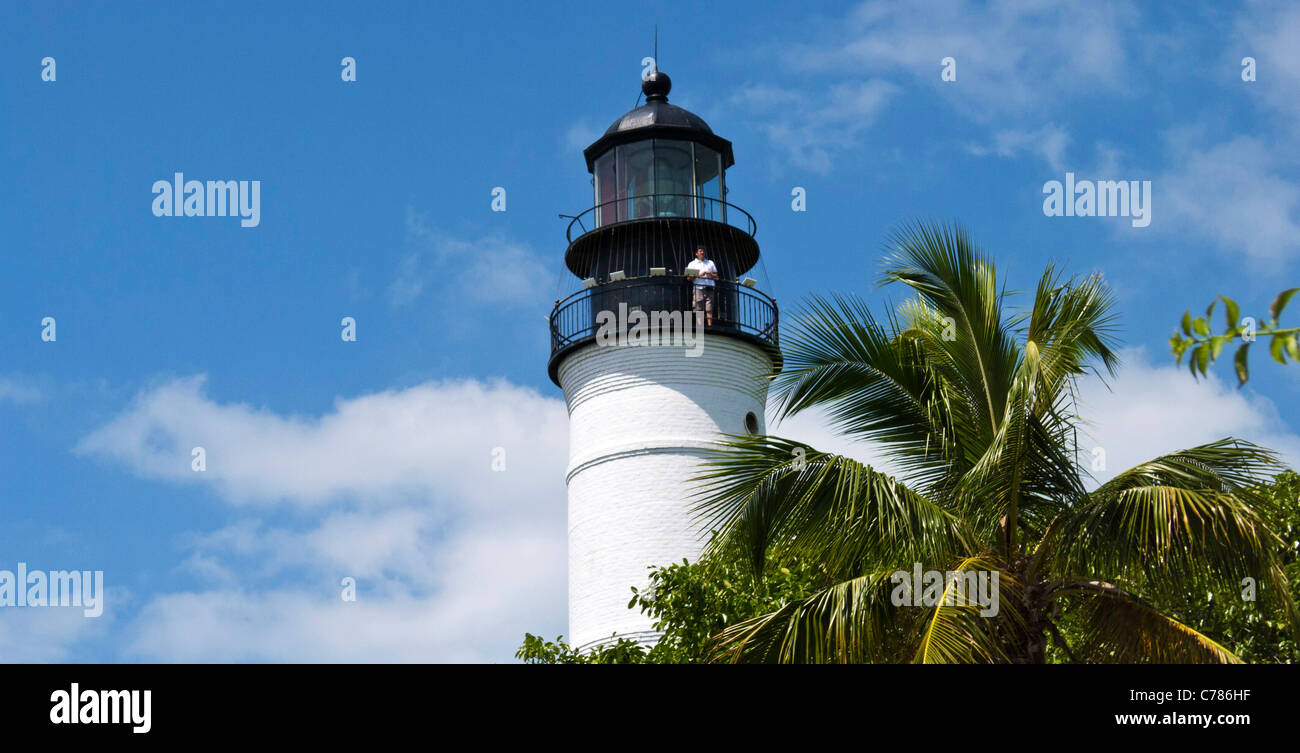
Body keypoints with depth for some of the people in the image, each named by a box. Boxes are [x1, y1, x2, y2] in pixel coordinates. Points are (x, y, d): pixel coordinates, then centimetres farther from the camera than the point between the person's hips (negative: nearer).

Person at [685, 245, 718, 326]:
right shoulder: (692, 264, 13)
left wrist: (710, 274, -2)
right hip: (698, 288, -2)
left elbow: (716, 276, 19)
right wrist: (699, 275, -11)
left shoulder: (710, 263, 22)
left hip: (710, 288, 2)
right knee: (699, 309, -8)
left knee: (709, 309, -7)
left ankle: (710, 325, -11)